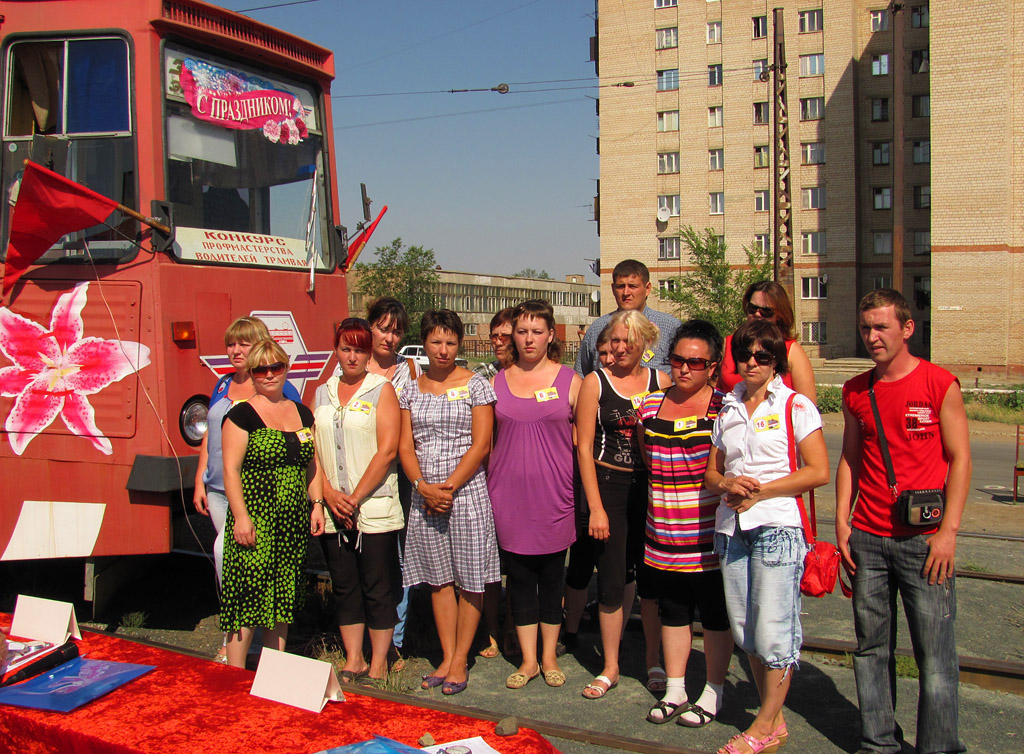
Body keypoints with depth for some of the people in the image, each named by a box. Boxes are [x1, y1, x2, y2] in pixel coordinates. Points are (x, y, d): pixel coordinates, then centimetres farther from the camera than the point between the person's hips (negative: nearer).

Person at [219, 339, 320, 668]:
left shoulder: (302, 414, 13)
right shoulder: (242, 415, -4)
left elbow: (312, 465, 18)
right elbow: (231, 469, -9)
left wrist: (317, 504, 8)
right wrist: (240, 516, -16)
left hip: (294, 523, 6)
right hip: (255, 520, -5)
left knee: (282, 600, 10)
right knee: (248, 596, -7)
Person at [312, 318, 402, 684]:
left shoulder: (382, 389, -2)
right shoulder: (324, 393, 12)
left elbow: (387, 450, -10)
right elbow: (312, 448, 9)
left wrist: (355, 498, -12)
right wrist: (327, 492, -6)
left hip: (375, 509, -4)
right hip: (332, 512, 4)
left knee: (377, 591, 1)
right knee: (344, 589, 11)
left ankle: (377, 667, 12)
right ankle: (353, 662, 23)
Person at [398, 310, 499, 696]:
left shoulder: (475, 385, -1)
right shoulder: (411, 390, 10)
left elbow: (481, 445, -7)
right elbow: (405, 446, 6)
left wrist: (449, 487, -13)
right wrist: (423, 486, -10)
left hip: (467, 492, -3)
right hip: (425, 495, 4)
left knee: (471, 581, 1)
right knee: (439, 579, 10)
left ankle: (460, 661, 13)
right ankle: (447, 658, 20)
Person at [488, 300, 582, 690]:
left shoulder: (569, 381, 2)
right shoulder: (497, 382, 7)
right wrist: (485, 492, 7)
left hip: (554, 495, -1)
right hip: (509, 495, 2)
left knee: (552, 576, 8)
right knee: (519, 577, 6)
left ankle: (549, 657, 22)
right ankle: (528, 659, 18)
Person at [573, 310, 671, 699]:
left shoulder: (661, 381, 4)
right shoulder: (595, 382, -2)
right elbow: (584, 447, -3)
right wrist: (595, 508, -8)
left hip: (652, 488, 2)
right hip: (609, 486, -1)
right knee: (611, 580, 4)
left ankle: (654, 661, 24)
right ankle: (610, 667, 19)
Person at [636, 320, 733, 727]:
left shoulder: (723, 409, -9)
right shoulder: (650, 406, 6)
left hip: (708, 539, -4)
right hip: (662, 537, 5)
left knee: (715, 616, 9)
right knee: (672, 613, 16)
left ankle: (713, 693, 25)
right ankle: (674, 690, 30)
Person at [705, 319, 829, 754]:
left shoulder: (795, 406, 0)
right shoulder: (727, 410, 15)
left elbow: (818, 471, -6)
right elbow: (711, 473, 18)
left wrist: (760, 491, -11)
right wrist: (728, 484, -5)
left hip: (777, 526, -5)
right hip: (731, 527, 6)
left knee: (773, 629, -6)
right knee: (745, 630, 8)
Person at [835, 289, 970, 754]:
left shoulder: (940, 384, -3)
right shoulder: (855, 392, 10)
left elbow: (959, 459, -4)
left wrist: (948, 531, -10)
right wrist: (842, 524, 7)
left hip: (923, 540, -4)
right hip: (867, 538, 4)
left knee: (934, 652, -1)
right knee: (871, 647, 10)